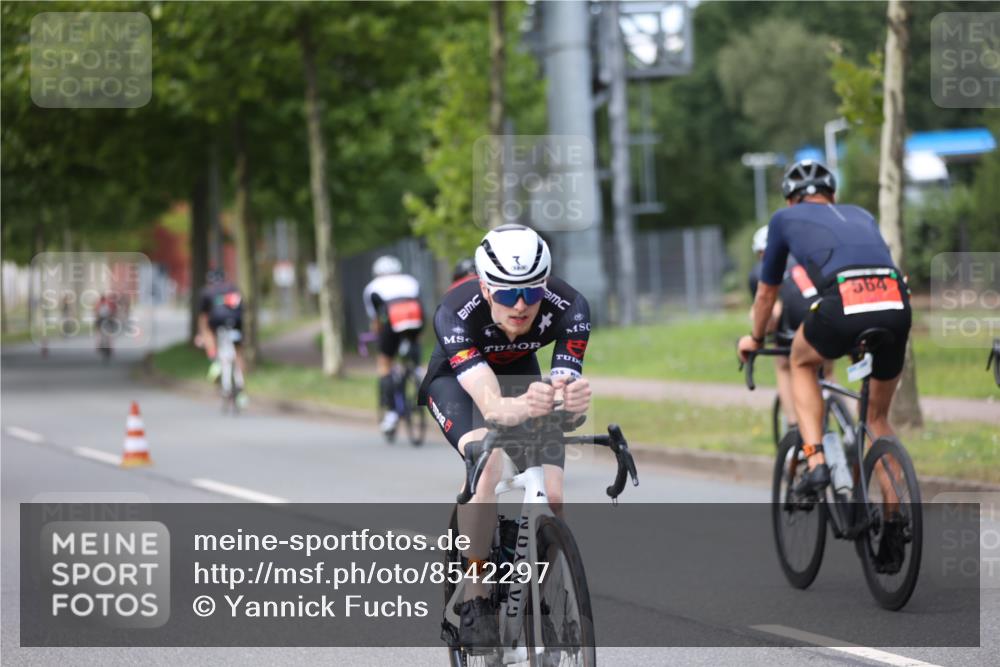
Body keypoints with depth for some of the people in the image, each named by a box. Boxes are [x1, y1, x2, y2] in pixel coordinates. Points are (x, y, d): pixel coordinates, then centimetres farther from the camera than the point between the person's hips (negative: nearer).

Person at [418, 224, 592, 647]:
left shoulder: (568, 308, -33)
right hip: (456, 379, -3)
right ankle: (475, 601, -20)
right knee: (488, 461, -33)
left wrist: (573, 401, -64)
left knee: (553, 496, -14)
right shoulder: (456, 313, -39)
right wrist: (522, 408, -73)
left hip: (519, 374, 3)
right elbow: (490, 403, -50)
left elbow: (566, 395, -40)